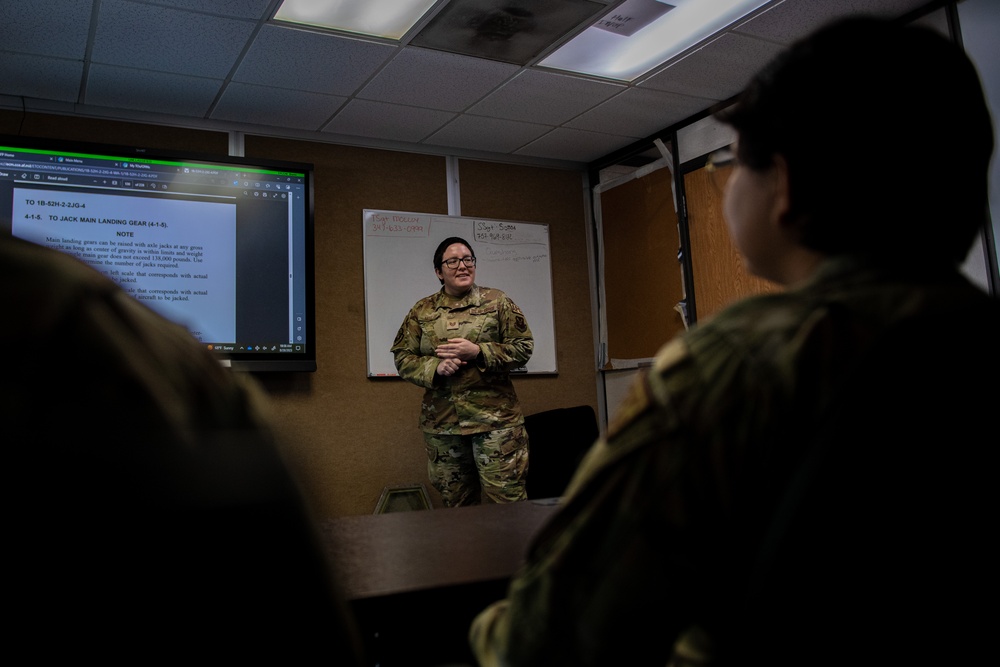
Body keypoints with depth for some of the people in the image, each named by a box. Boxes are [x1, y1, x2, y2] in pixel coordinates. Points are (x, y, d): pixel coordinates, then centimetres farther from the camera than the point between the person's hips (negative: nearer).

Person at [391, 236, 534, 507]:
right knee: (456, 502, 12)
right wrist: (436, 367, -12)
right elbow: (402, 358, 7)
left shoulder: (497, 302, 3)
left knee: (506, 499, -4)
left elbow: (523, 347, -1)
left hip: (494, 419, -2)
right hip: (442, 423, 3)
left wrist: (478, 352, -14)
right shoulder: (422, 311, 9)